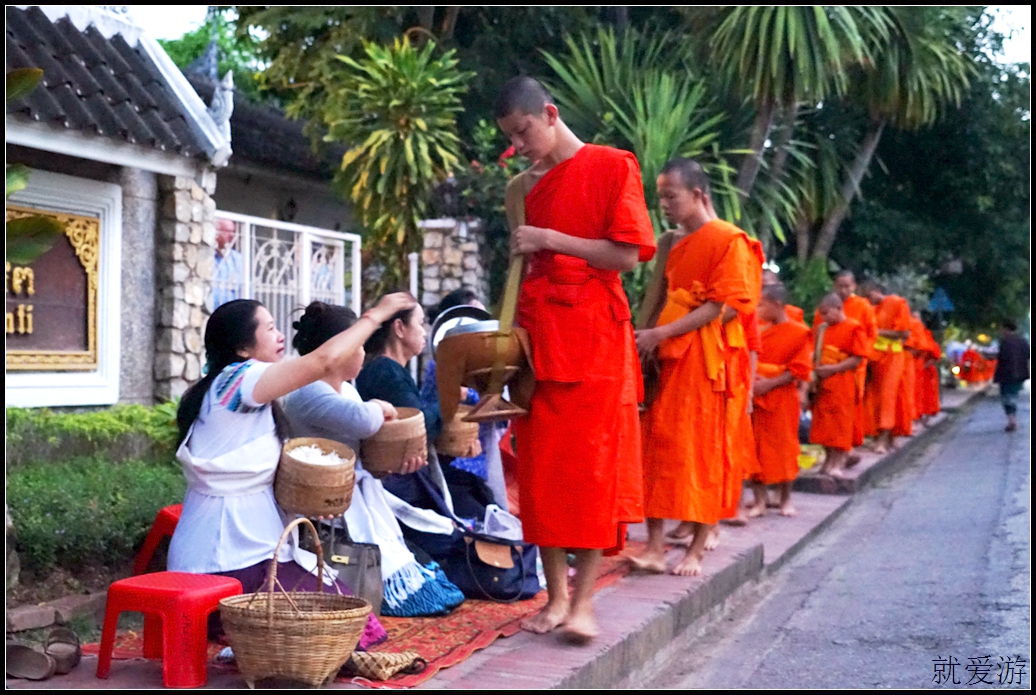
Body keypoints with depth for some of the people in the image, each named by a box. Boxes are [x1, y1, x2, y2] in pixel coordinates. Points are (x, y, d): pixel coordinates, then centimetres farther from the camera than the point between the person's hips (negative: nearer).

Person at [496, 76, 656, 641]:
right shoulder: (524, 187, 17)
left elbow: (627, 255, -9)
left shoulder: (612, 166, -1)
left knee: (592, 467, -6)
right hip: (537, 337, 6)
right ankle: (555, 595, 10)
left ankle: (583, 601, -3)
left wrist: (549, 238, -12)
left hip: (594, 340, -6)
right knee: (540, 468, 3)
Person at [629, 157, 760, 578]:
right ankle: (655, 547, 3)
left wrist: (662, 334, -17)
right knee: (658, 447, 1)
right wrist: (651, 337, 7)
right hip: (669, 358, 7)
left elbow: (726, 305, -15)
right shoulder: (676, 244, 19)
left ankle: (696, 551, 5)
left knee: (704, 451, -2)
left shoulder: (729, 240, -6)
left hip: (706, 361, -7)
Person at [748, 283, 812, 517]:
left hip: (781, 397, -4)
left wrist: (770, 383, -17)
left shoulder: (798, 332, -5)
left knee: (783, 447, 5)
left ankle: (786, 499, 18)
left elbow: (799, 369, -10)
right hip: (756, 396, 5)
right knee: (755, 448, 2)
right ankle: (759, 500, 8)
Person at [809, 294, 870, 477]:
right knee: (823, 422, 10)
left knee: (840, 422, -1)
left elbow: (857, 358, -12)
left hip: (842, 382, -6)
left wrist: (833, 368, -19)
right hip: (823, 382, 6)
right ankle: (829, 458, 22)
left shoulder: (854, 328, -8)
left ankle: (838, 463, 5)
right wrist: (814, 366, -1)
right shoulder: (821, 329, 11)